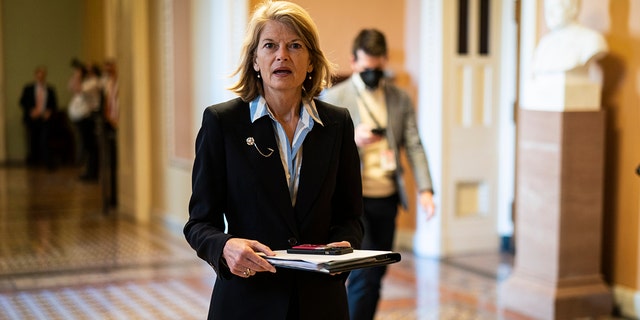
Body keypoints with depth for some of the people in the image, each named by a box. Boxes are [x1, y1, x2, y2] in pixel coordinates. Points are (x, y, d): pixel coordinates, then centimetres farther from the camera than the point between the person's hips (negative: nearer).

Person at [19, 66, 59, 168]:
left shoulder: (50, 89, 6)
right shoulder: (28, 88, 5)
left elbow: (54, 105, 10)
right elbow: (22, 102, 5)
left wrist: (49, 112, -9)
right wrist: (30, 111, -11)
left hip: (45, 119, -1)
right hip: (32, 119, 1)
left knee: (44, 141, -13)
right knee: (33, 142, 4)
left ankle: (49, 164, -13)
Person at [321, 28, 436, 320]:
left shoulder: (400, 99, 9)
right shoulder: (333, 98, -2)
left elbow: (414, 146, 4)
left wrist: (425, 189, -8)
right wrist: (352, 141, -23)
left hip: (387, 199, 4)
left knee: (376, 274, 10)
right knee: (364, 273, -11)